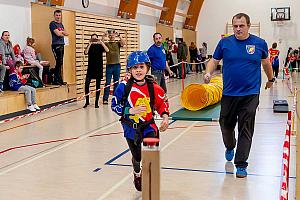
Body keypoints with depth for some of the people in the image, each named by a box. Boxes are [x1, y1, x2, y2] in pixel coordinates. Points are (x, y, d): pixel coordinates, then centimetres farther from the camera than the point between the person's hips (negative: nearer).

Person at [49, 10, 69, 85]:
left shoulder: (61, 24, 20)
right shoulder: (52, 24, -4)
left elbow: (67, 33, 12)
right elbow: (58, 34, -14)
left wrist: (61, 32, -5)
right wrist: (63, 33, 4)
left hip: (61, 45, 8)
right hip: (56, 45, -8)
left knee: (60, 63, 6)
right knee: (59, 62, -12)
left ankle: (58, 80, 9)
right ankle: (57, 80, -8)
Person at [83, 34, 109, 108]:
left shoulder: (100, 46, 3)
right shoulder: (90, 46, 5)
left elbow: (107, 50, -16)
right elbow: (85, 52, -14)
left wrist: (101, 42, -22)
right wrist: (90, 44, -22)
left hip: (99, 68, 0)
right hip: (90, 68, 0)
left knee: (98, 85, 4)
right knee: (86, 84, -10)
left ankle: (96, 102, 12)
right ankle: (87, 101, 4)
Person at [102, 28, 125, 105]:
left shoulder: (118, 43, 6)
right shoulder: (106, 44, 5)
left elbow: (123, 43, -15)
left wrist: (119, 35, -27)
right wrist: (103, 37, -29)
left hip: (117, 65, 1)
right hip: (109, 65, -1)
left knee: (116, 82, 7)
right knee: (107, 82, 0)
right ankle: (105, 99, 2)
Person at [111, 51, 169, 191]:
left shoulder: (153, 87, -9)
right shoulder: (124, 86, -14)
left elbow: (162, 103, 6)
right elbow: (114, 106, -10)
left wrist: (165, 117, -9)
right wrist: (131, 110, -21)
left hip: (148, 126, 0)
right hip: (131, 128, 0)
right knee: (137, 156, 16)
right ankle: (137, 174, 52)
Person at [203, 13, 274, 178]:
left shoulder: (260, 43, 1)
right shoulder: (225, 43, 1)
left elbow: (265, 62, 17)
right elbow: (214, 60, 8)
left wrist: (270, 79, 30)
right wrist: (208, 73, -11)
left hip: (250, 94, -1)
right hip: (229, 93, 2)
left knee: (246, 130, -2)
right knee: (226, 124, 13)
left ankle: (241, 165, 6)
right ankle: (230, 147, 44)